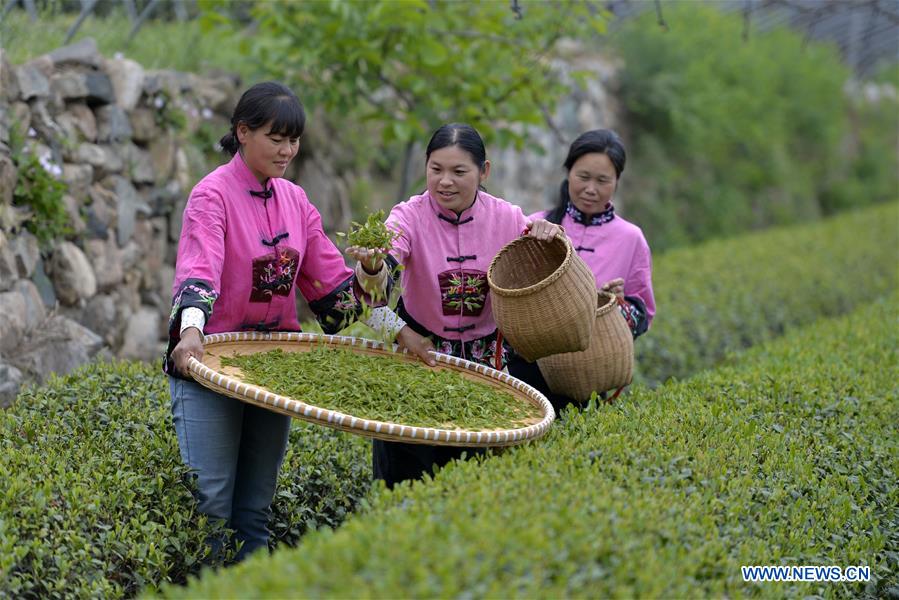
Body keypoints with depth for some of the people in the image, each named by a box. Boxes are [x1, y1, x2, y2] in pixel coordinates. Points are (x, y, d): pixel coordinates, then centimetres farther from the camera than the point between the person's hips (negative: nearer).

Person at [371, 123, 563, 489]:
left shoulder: (507, 219, -4)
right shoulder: (410, 216, -11)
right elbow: (386, 263, -31)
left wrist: (552, 239, -17)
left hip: (485, 358, 2)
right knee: (403, 475, 0)